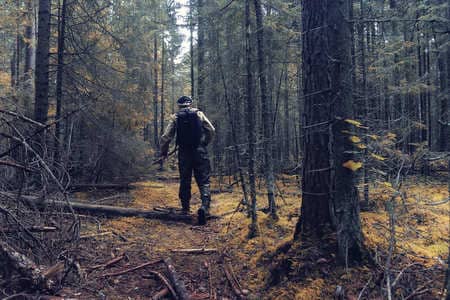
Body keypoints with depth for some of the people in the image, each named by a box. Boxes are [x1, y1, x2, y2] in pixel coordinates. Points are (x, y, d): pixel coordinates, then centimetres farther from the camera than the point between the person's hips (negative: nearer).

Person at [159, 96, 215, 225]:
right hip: (200, 152, -1)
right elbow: (211, 130, 4)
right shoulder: (199, 113, 6)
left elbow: (166, 136, -1)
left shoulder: (175, 117, 5)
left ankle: (185, 208, 22)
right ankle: (205, 206, -21)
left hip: (184, 153, 1)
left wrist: (163, 152, 12)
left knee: (185, 181, 15)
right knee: (204, 181, -1)